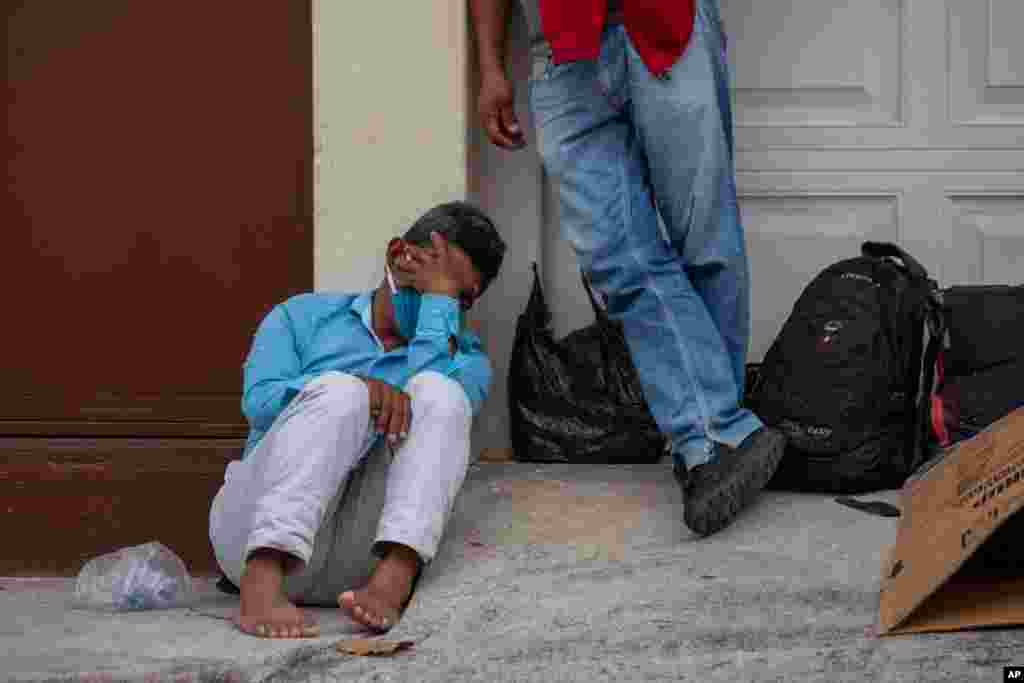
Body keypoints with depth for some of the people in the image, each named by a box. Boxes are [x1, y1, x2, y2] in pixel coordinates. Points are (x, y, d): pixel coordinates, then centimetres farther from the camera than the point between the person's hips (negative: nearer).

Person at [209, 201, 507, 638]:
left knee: (438, 392, -18)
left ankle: (393, 582, -41)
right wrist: (359, 388, -17)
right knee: (340, 391, -25)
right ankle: (261, 584, -44)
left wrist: (441, 299, 1)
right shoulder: (304, 315, 18)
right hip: (259, 536, -1)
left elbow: (436, 401, -6)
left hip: (354, 563, 1)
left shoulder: (466, 357, 18)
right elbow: (259, 402, -1)